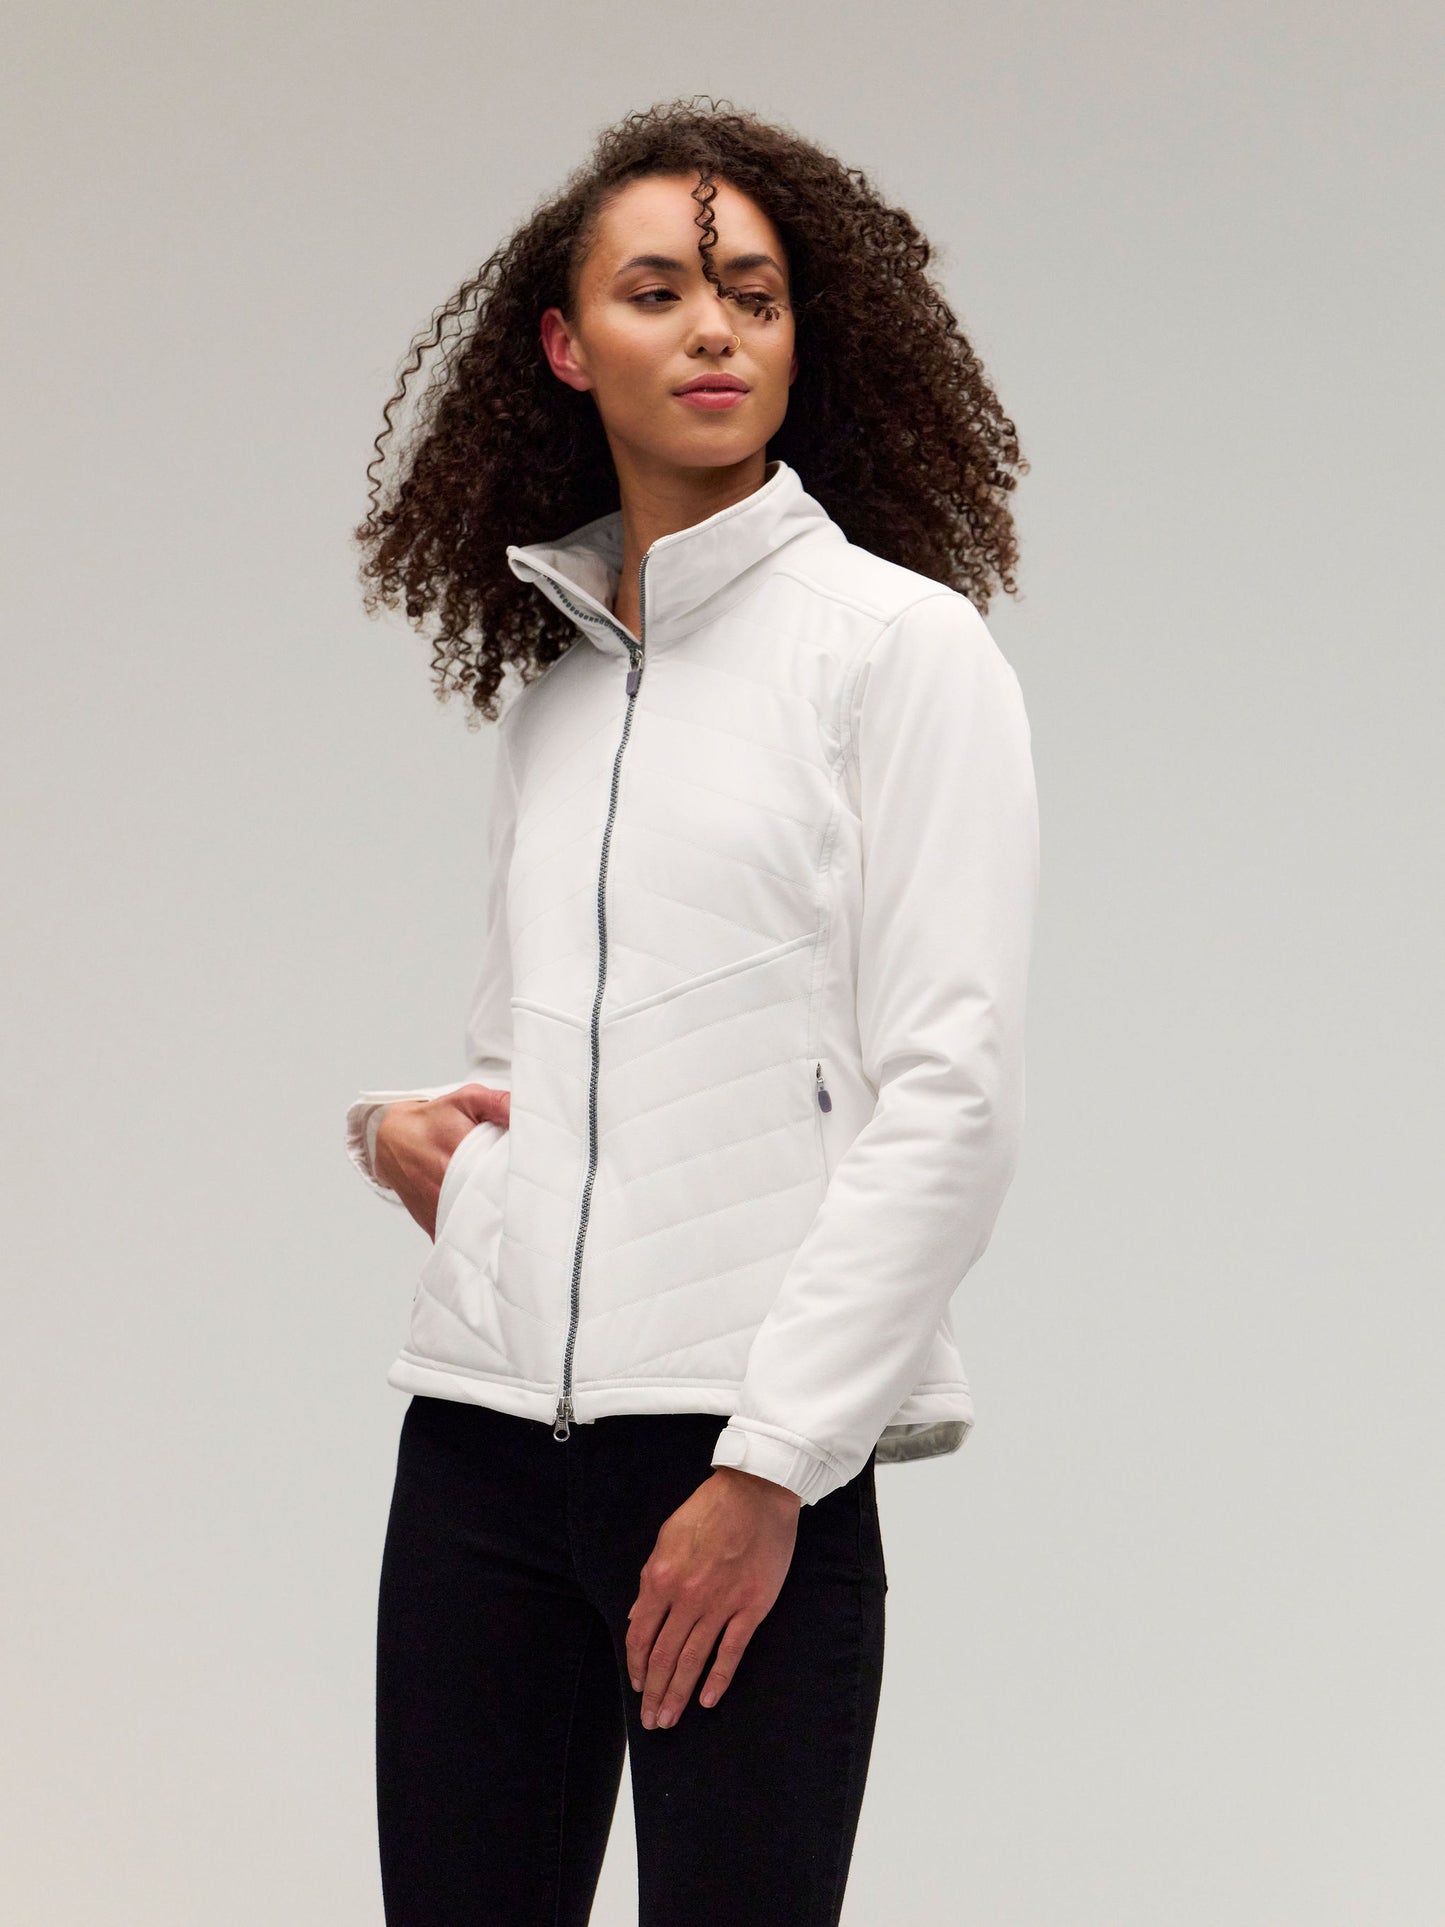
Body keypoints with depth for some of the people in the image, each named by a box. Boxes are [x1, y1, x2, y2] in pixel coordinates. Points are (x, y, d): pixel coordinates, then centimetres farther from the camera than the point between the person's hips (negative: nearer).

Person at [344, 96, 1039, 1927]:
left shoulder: (899, 643, -1)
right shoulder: (547, 672, 16)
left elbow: (948, 1097, -8)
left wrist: (767, 1466, -14)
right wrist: (399, 1121, 4)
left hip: (744, 1437, -5)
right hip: (484, 1426, 5)